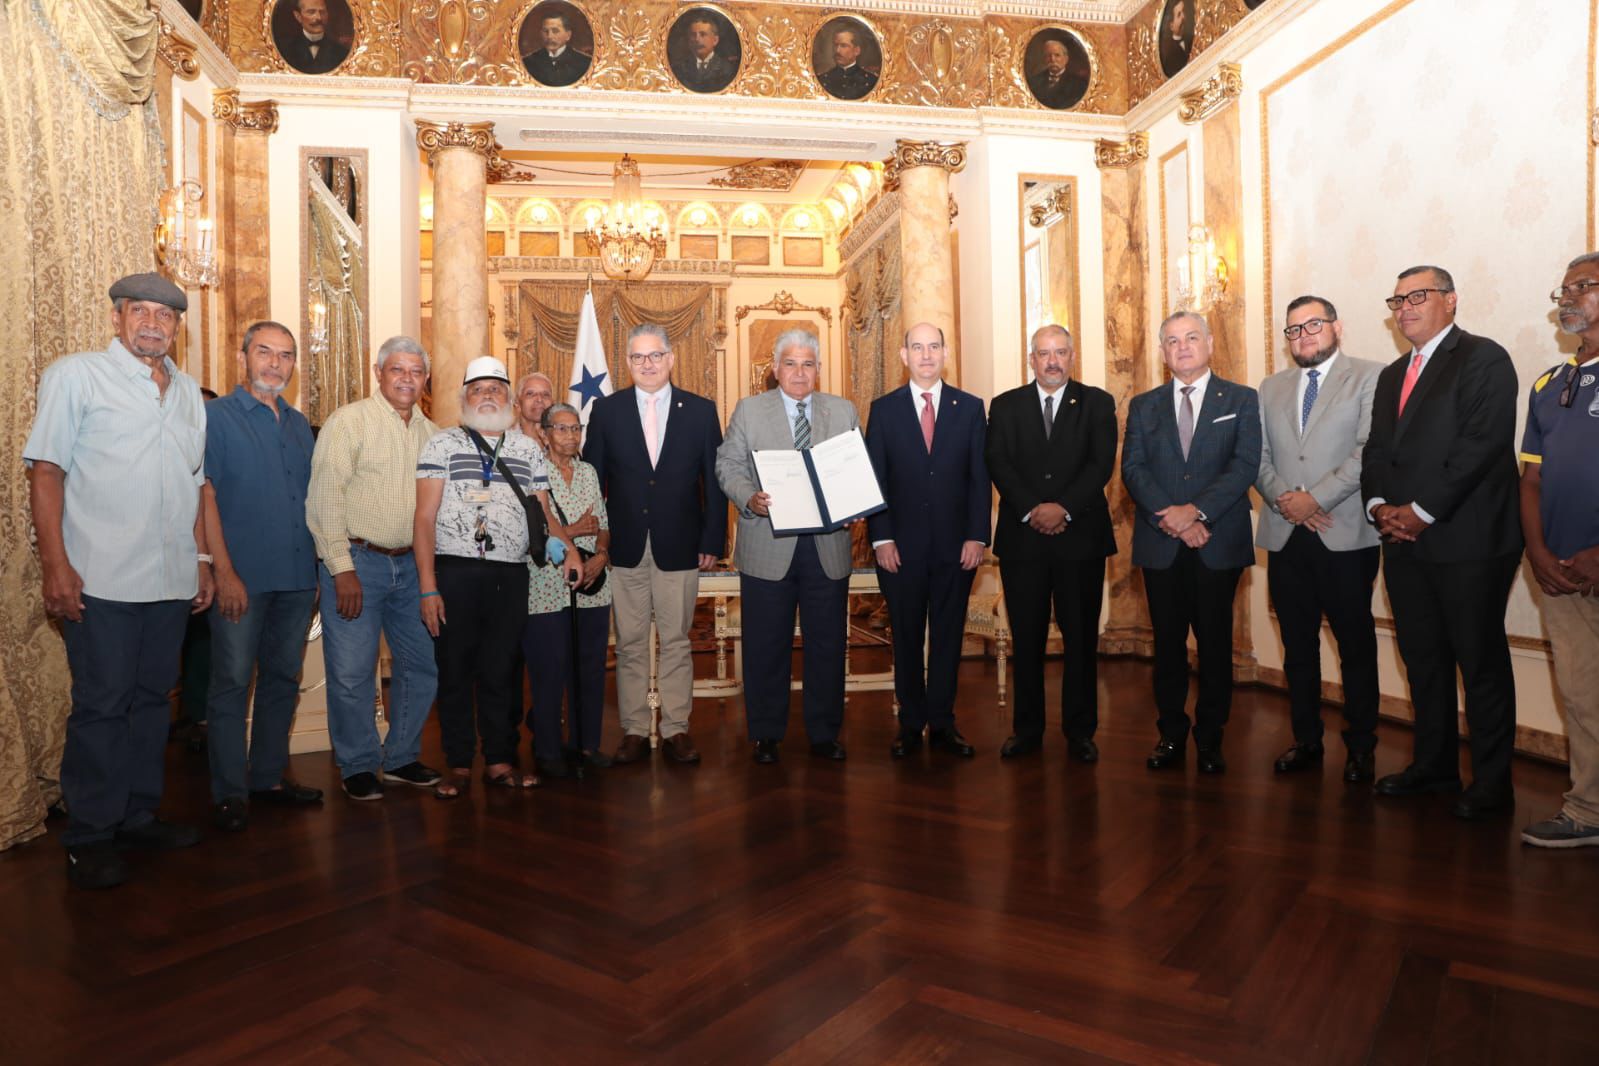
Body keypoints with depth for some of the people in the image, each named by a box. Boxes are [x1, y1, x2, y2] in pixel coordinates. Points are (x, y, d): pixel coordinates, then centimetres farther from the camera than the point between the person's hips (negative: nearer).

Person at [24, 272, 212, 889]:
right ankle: (90, 837, 14)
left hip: (172, 579, 5)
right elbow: (46, 472, -5)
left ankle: (137, 816, 25)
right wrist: (55, 565, -13)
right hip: (102, 581, -5)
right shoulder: (75, 375, 0)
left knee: (152, 699, 12)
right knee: (100, 706, 1)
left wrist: (202, 558, 14)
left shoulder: (188, 392, 15)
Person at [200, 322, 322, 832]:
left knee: (283, 680, 12)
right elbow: (206, 497, -9)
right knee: (232, 683, 2)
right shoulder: (216, 416, -3)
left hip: (298, 577, 6)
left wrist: (318, 563, 10)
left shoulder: (299, 424, 14)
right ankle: (229, 792, 12)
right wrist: (225, 571, -16)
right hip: (243, 577, -5)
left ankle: (269, 776, 24)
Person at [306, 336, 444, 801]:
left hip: (410, 563, 5)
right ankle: (358, 767, 19)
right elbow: (324, 497, -9)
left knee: (423, 664, 10)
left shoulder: (430, 432, 11)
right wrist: (342, 568, -13)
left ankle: (401, 757, 27)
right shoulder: (349, 420, -5)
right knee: (352, 672, 0)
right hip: (355, 560, -5)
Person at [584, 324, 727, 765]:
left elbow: (714, 480, 3)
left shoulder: (701, 410, 4)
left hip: (679, 546, 0)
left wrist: (713, 541, -2)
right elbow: (593, 480, 5)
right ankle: (634, 730, 19)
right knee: (629, 644, 8)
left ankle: (676, 729, 18)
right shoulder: (606, 410, 4)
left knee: (676, 642, 7)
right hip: (625, 546, 1)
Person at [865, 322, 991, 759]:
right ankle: (910, 725, 19)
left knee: (948, 636, 7)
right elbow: (874, 478, 1)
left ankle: (942, 724, 19)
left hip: (956, 545, 1)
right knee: (906, 637, 7)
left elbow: (980, 477, 3)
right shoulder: (884, 409, 4)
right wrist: (882, 538, -6)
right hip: (902, 546, -1)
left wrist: (976, 537, -4)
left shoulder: (970, 407, 6)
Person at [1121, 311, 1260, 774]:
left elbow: (1246, 464, -5)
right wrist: (1171, 517, -14)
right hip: (1161, 544, 2)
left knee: (1215, 642, 4)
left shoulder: (1241, 400, 6)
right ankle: (1171, 734, 18)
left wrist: (1196, 510, -17)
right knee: (1168, 641, 7)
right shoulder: (1144, 406, 11)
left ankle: (1210, 739, 17)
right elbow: (1132, 467, 0)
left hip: (1219, 542, -1)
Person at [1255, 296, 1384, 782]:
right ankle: (1307, 740, 22)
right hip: (1285, 537, 4)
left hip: (1346, 536, -4)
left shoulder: (1369, 377, 1)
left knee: (1356, 646, 4)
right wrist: (1284, 499, -7)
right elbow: (1259, 458, 10)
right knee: (1297, 646, 11)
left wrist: (1315, 498, -14)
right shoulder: (1271, 388, 16)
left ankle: (1361, 747, 18)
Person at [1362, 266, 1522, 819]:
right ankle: (1434, 764, 26)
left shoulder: (1483, 359, -5)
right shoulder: (1392, 375, 18)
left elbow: (1482, 444, -16)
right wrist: (1379, 505, -2)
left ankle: (1492, 782, 14)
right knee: (1422, 659, 13)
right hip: (1404, 543, 7)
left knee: (1481, 662, 2)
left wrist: (1422, 511, -17)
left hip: (1468, 541, -7)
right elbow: (1376, 451, 15)